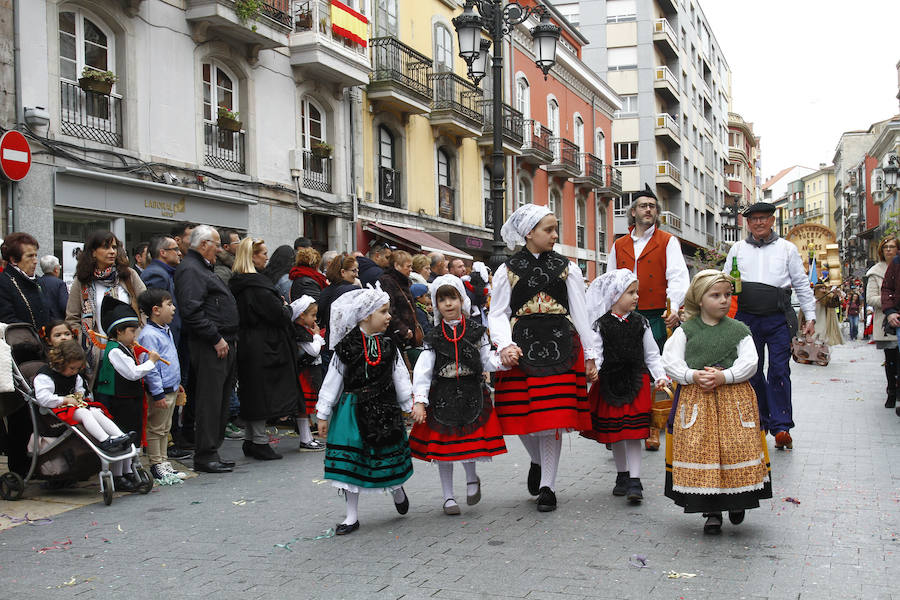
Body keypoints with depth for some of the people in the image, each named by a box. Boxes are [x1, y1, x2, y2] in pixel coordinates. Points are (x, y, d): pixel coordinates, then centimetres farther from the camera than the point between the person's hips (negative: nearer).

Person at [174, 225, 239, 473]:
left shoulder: (203, 269, 23)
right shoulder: (190, 270, -10)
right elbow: (192, 311, -21)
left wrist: (230, 338, 18)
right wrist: (217, 339, -19)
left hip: (224, 344, 10)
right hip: (209, 347, -10)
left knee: (221, 400, 12)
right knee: (209, 401, -7)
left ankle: (212, 451, 19)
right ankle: (205, 456, -2)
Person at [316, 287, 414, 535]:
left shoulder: (388, 346, 3)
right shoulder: (347, 347, -5)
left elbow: (401, 377, 10)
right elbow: (332, 380, -2)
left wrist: (409, 406, 10)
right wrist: (323, 414, -2)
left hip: (385, 408, 2)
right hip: (353, 409, -2)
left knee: (389, 454, 7)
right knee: (350, 460, 2)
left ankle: (396, 488, 42)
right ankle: (352, 516, 13)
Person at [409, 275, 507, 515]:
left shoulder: (476, 331, 3)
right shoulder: (434, 336, 2)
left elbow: (487, 361, 5)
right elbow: (423, 369, -4)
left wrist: (503, 360, -17)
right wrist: (419, 401, -13)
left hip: (471, 393, -1)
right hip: (441, 394, 1)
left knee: (469, 440, -4)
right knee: (442, 446, 4)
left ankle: (472, 478, 28)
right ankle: (448, 497, 18)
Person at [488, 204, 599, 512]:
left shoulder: (567, 268, 9)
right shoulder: (508, 270, 7)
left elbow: (580, 314, 10)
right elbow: (497, 314, 4)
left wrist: (590, 356, 9)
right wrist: (505, 345, -13)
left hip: (560, 345, 0)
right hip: (521, 346, 0)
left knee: (552, 416, -3)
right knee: (521, 415, 2)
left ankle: (547, 486, 10)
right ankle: (538, 461, 34)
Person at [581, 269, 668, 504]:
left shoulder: (640, 322, 4)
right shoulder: (601, 325, -3)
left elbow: (651, 354, 8)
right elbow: (596, 354, -7)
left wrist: (660, 376, -4)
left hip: (636, 381, 0)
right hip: (608, 383, 0)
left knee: (633, 433, -4)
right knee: (614, 434, 11)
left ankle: (635, 481, 0)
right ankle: (622, 475, 28)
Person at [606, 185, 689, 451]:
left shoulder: (668, 242, 7)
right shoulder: (619, 246, 17)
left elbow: (677, 276, -4)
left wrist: (675, 307, -19)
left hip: (656, 317, -3)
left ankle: (652, 430, 9)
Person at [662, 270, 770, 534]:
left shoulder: (738, 329, 7)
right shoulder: (685, 331, 6)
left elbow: (749, 362, -1)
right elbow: (670, 361, 0)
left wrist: (723, 376, -16)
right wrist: (693, 376, -15)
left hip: (733, 396, 0)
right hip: (695, 399, 0)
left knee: (736, 449, -2)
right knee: (700, 451, -2)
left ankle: (737, 502, 23)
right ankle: (711, 511, 11)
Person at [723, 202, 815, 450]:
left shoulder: (787, 248, 10)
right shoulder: (737, 249, 13)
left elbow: (802, 284, 12)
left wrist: (810, 316, 8)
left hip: (778, 319, -2)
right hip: (747, 319, 2)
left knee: (779, 371, -8)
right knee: (751, 372, 4)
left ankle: (781, 427, -7)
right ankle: (759, 422, 15)